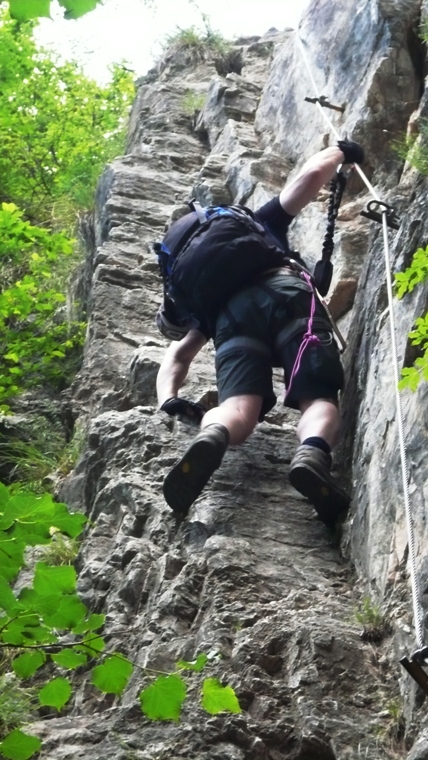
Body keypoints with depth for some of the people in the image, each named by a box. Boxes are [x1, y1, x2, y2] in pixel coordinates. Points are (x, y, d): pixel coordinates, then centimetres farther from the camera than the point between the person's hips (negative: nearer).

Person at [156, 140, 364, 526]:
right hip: (287, 295, -2)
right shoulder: (261, 223, 40)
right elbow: (314, 172, 30)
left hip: (231, 315, 2)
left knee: (238, 408, -16)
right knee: (319, 400, -10)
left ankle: (211, 438, -54)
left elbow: (177, 355, 31)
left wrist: (169, 398, 17)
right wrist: (341, 151, 50)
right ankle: (313, 454, -46)